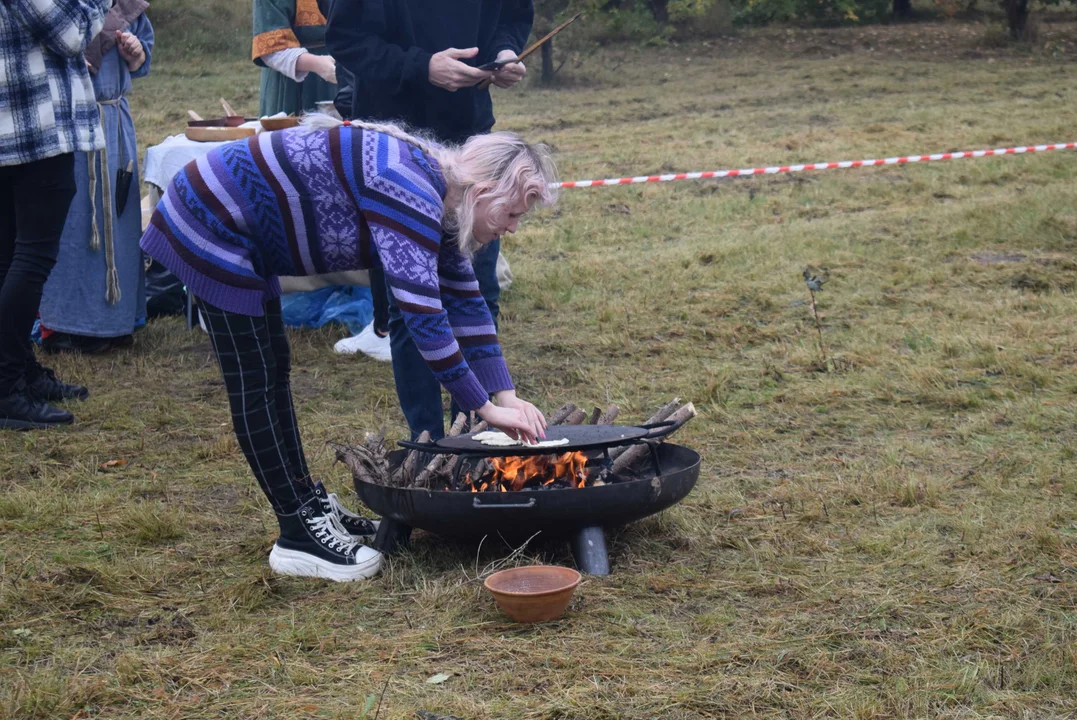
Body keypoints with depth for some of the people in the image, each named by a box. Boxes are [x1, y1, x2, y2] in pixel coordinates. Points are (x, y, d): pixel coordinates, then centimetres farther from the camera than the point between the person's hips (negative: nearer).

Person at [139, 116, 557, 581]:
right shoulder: (410, 193, -26)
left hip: (244, 235, 10)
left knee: (273, 368, 15)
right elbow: (422, 311, -30)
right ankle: (298, 535, 0)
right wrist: (486, 407, -24)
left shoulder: (438, 199, 5)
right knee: (254, 383, -5)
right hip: (210, 223, -10)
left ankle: (306, 502, 25)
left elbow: (466, 304, 11)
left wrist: (507, 396, 5)